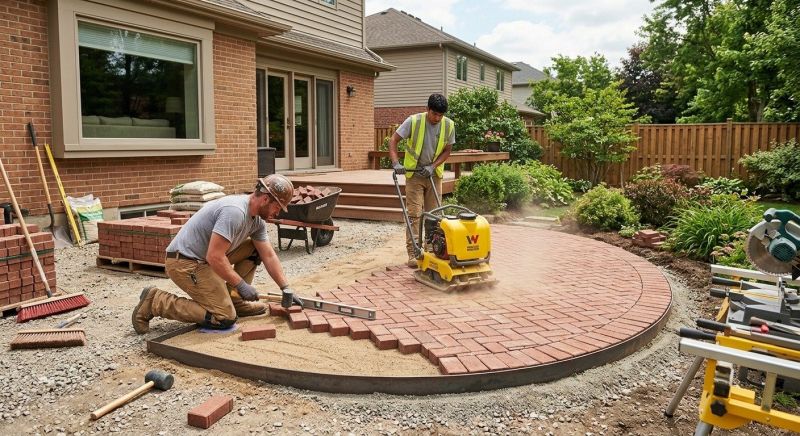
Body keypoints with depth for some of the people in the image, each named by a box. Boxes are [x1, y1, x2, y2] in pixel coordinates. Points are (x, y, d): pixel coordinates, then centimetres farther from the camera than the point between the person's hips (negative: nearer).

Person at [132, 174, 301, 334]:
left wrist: (286, 288, 4)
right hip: (184, 262, -10)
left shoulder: (257, 220, 4)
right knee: (225, 318, -13)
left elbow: (269, 256, 8)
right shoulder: (235, 211, -26)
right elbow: (215, 257, -29)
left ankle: (234, 300, 11)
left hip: (205, 257, 10)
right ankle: (155, 302, -4)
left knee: (254, 248, 7)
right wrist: (241, 285, -20)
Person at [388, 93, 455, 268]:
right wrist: (396, 163, -28)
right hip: (414, 174, -3)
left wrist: (433, 166, -15)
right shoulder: (413, 121, -17)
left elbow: (447, 150, -1)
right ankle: (412, 252, -2)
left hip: (434, 174, 3)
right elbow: (393, 140, -16)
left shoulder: (449, 125, -9)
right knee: (414, 214, -6)